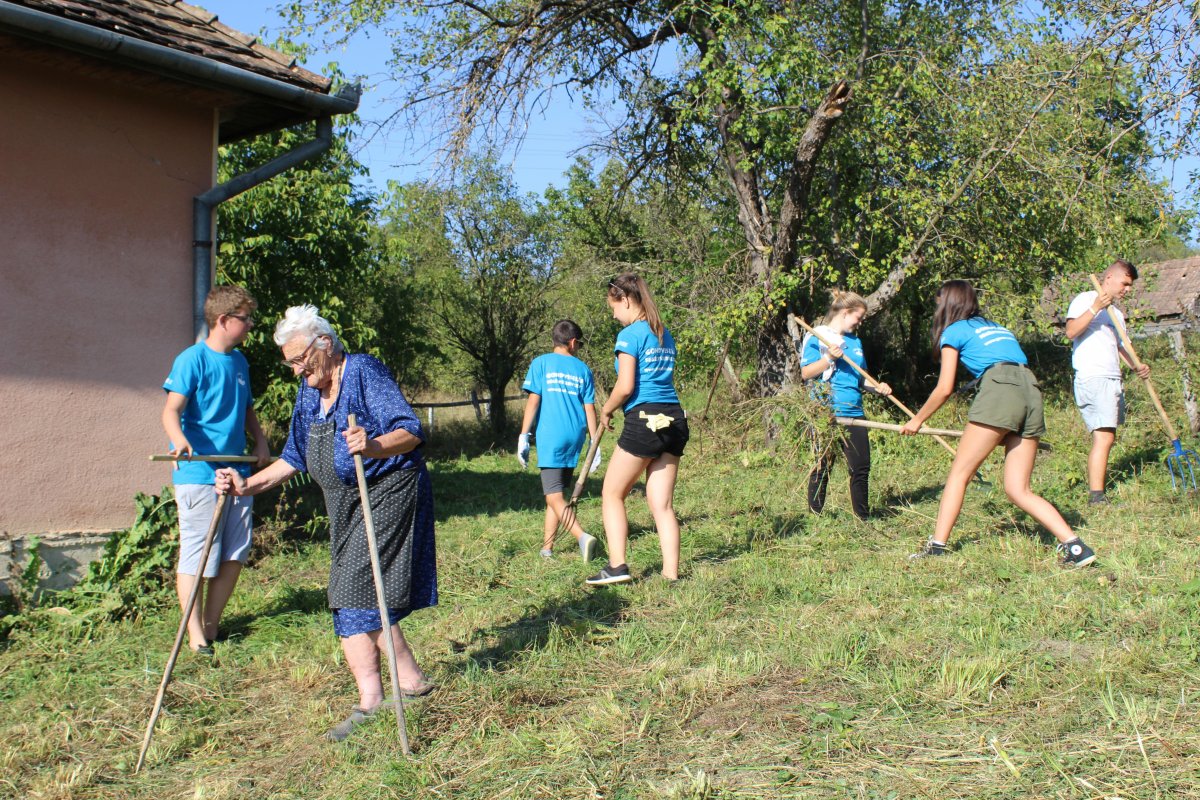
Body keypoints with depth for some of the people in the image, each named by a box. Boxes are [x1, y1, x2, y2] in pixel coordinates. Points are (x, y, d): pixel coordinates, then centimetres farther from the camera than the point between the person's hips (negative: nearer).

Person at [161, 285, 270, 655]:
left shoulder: (239, 361, 14)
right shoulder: (193, 359, -9)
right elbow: (172, 409, -18)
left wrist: (260, 441, 11)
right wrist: (179, 439, -37)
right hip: (199, 472, -8)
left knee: (235, 554, 11)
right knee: (197, 556, -3)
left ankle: (212, 624, 25)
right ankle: (196, 636, 7)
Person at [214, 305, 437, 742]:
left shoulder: (364, 371, -14)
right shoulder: (309, 391, 11)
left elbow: (411, 431, -25)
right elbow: (294, 458, 17)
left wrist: (373, 447, -44)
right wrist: (248, 485, 6)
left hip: (387, 493, -9)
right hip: (346, 502, 9)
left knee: (358, 591, -14)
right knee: (358, 596, 8)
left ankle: (370, 701, -8)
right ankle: (411, 681, 17)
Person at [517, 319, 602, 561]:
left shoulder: (541, 363, 1)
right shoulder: (583, 369, 10)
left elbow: (533, 400, -6)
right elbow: (590, 408, 7)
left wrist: (523, 436, -5)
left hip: (550, 437, -4)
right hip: (575, 437, 4)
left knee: (554, 496, -7)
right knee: (556, 492, 15)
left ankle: (582, 536, -27)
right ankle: (547, 547, 18)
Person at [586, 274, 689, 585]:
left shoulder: (630, 334, -7)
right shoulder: (665, 335, 17)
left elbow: (626, 386, -13)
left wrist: (606, 410, 4)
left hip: (645, 421, -7)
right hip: (674, 420, 7)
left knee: (612, 494, 6)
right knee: (662, 505, 7)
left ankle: (617, 565, 0)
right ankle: (671, 573, 4)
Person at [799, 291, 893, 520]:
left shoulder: (855, 341, 18)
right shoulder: (816, 337, -3)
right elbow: (806, 373, -9)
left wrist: (877, 387, 5)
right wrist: (829, 358, -21)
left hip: (854, 413, 7)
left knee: (861, 466, 5)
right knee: (823, 466, 0)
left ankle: (863, 516, 16)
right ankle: (815, 516, 10)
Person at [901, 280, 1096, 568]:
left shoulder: (954, 331, 14)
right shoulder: (998, 327, 33)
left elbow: (944, 389, 9)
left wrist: (917, 420, 22)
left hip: (1000, 389, -6)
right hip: (1032, 391, 6)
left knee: (959, 472, 2)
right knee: (1018, 490, 5)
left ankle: (937, 544, -4)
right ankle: (1074, 544, -8)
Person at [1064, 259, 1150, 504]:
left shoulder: (1116, 313, 25)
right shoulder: (1085, 300, -1)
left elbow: (1120, 347, 23)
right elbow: (1071, 332, -15)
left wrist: (1136, 366, 5)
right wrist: (1095, 308, -22)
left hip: (1113, 380, 9)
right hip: (1093, 379, -9)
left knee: (1107, 437, 8)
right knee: (1104, 437, -17)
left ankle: (1097, 487, 14)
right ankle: (1096, 496, -19)